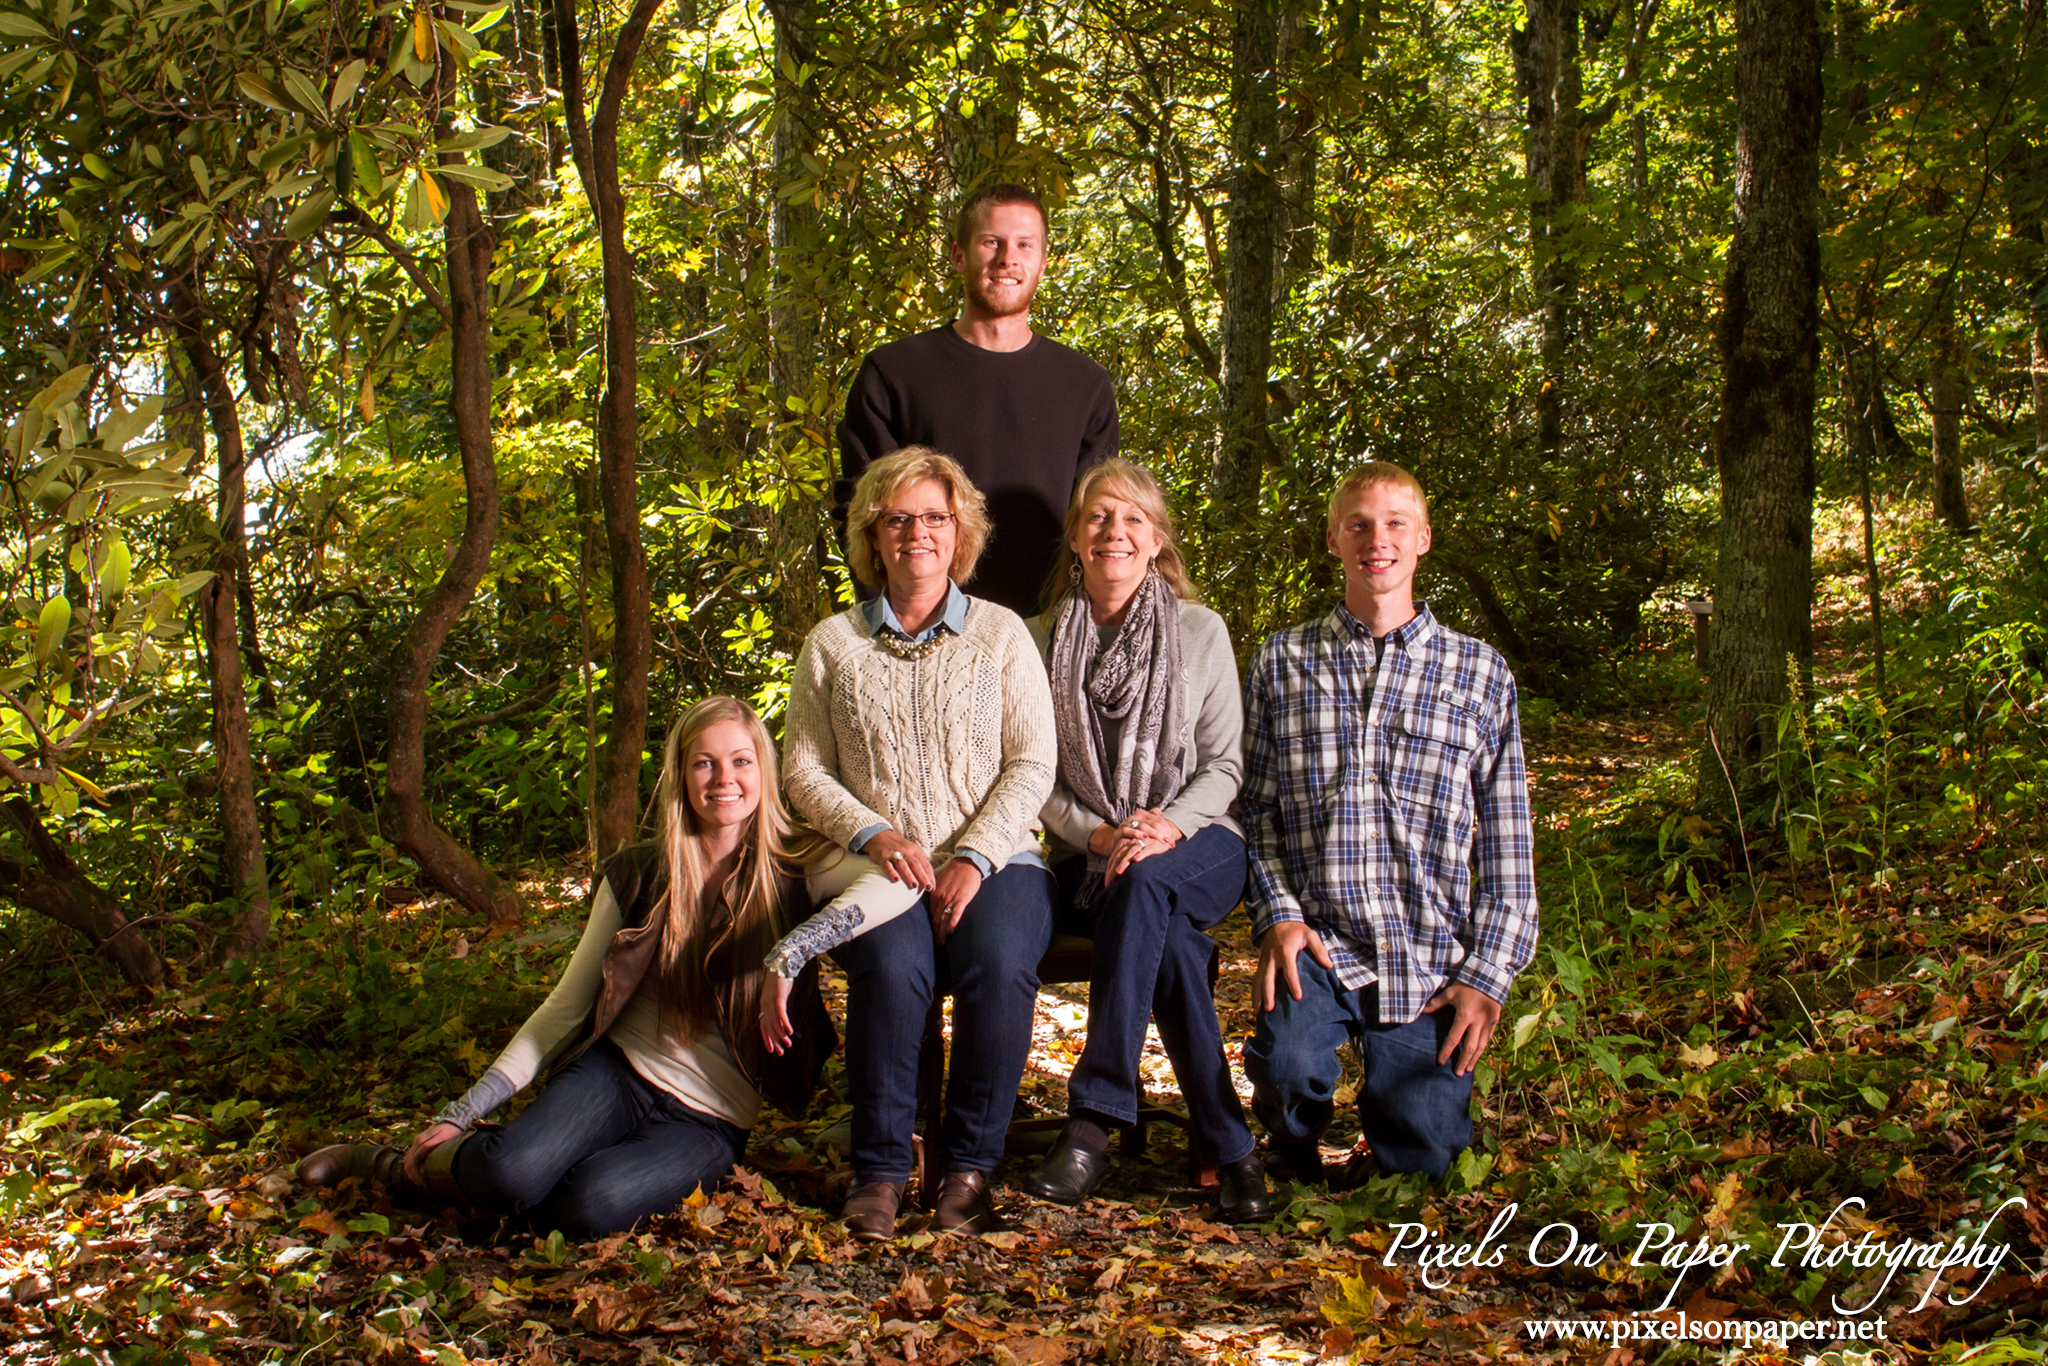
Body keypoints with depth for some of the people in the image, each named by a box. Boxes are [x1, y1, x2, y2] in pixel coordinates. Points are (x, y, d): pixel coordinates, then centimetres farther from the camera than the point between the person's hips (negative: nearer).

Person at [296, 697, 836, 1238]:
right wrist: (462, 1112, 1)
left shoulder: (794, 873, -3)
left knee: (594, 1204, -32)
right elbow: (567, 1005, 5)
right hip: (615, 1071, 1)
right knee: (509, 1173, -32)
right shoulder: (634, 876, 2)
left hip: (709, 1119, -1)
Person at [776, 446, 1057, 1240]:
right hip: (876, 867, 0)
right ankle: (879, 1167, -15)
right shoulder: (832, 644, 12)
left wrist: (975, 857, -12)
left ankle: (968, 1164, -14)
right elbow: (804, 770, 9)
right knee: (892, 966, -33)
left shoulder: (1001, 633, 10)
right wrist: (875, 834, -10)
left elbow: (1031, 766, 3)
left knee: (999, 965, -33)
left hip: (993, 858, 0)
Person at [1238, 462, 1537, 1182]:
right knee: (1288, 1062, -30)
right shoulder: (1282, 663, 9)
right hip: (1314, 941, -1)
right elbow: (1254, 805, 9)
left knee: (1424, 1164, -5)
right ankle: (1294, 1158, 5)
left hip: (1430, 960, 1)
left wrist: (1486, 975, -2)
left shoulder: (1480, 673, 8)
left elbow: (1507, 846, 6)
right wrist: (1279, 912, -7)